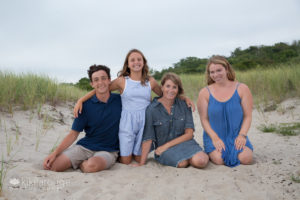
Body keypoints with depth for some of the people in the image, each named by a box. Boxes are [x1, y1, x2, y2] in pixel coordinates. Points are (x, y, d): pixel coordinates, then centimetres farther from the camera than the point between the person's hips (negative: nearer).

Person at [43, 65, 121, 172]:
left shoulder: (120, 100, -1)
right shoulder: (86, 105, -3)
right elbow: (73, 133, -1)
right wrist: (55, 153, -10)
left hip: (108, 150, -1)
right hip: (85, 146, 1)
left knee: (92, 166, -35)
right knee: (51, 165, -18)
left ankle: (80, 163, 1)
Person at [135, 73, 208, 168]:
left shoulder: (184, 105, 0)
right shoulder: (152, 109, -7)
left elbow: (189, 134, -2)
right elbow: (148, 138, -5)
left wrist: (166, 145, -10)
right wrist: (142, 163, -6)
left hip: (184, 142, 2)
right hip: (163, 148, -1)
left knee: (201, 161, -27)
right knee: (182, 163, -31)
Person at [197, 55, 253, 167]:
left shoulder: (242, 89, 0)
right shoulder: (204, 93, -2)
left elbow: (248, 116, 0)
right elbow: (204, 119, -2)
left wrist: (242, 135, -14)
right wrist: (215, 138, -14)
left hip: (236, 136, 1)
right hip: (214, 136, -1)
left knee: (246, 159, -22)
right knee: (219, 159, -25)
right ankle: (210, 152, 10)